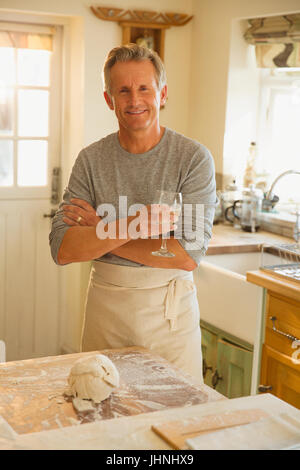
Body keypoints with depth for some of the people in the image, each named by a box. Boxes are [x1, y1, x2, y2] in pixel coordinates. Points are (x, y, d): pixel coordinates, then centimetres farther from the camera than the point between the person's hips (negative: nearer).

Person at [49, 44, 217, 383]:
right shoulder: (91, 160, -1)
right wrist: (128, 227, -24)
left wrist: (101, 232, -15)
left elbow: (189, 254, -17)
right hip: (104, 307, 2)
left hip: (170, 311, -2)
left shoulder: (194, 158, -8)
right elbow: (62, 249, -9)